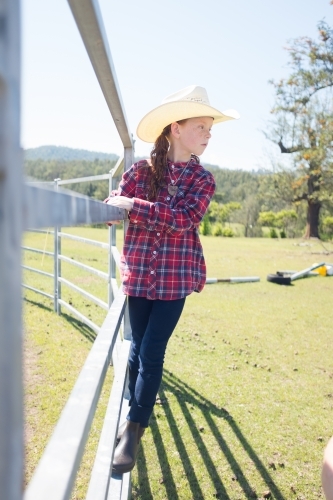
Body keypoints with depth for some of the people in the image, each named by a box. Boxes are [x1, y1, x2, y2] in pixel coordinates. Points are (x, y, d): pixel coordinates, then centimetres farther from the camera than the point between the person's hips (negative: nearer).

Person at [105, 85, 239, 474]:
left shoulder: (202, 180, 1)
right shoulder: (140, 171, 1)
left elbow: (184, 220, -16)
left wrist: (134, 206, -22)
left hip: (176, 278, -1)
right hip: (139, 275, 1)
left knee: (151, 352, -2)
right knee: (138, 348, 12)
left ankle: (133, 428, 12)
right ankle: (135, 410, 36)